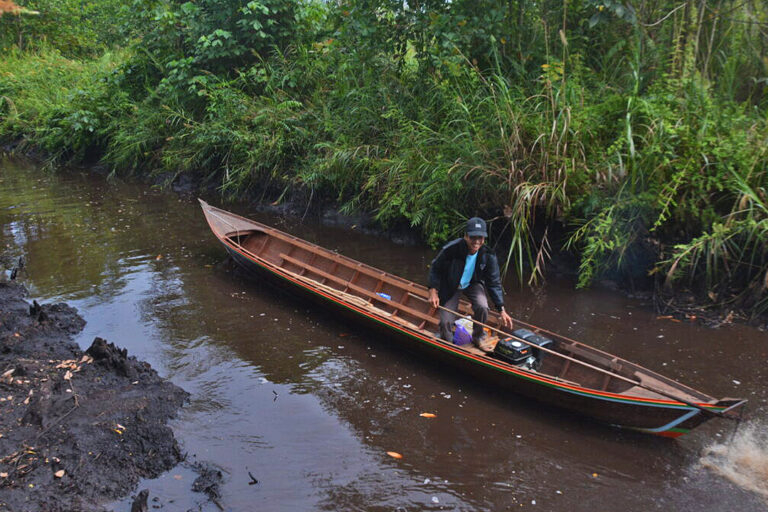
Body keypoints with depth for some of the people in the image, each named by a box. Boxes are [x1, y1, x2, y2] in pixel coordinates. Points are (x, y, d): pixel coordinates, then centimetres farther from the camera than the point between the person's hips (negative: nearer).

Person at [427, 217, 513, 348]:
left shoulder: (488, 256, -23)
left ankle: (478, 339, 3)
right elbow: (435, 269, -12)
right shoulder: (451, 249, -31)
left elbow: (494, 283, -12)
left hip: (473, 284, 2)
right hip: (450, 287, -1)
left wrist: (502, 310, -14)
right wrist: (433, 292, -21)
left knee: (482, 307, -26)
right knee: (446, 322, -9)